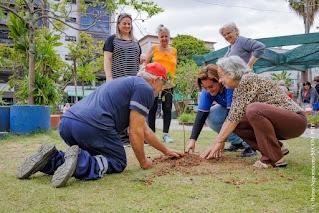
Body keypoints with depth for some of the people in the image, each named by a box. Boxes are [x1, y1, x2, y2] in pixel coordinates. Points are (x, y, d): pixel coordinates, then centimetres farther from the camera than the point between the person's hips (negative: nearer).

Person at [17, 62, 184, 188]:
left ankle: (51, 159, 4)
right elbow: (135, 132, -2)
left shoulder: (129, 82, 34)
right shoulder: (146, 89, 4)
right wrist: (143, 162, 14)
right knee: (118, 162, 9)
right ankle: (80, 162, -17)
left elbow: (144, 129, 41)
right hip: (92, 125, -9)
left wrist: (165, 150, 47)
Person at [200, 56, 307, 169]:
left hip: (296, 119, -9)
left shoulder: (248, 80, -19)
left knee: (253, 109, -33)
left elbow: (236, 115, -22)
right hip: (277, 122, 9)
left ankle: (275, 158, -18)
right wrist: (221, 141, 6)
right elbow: (230, 117, 13)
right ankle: (278, 148, 5)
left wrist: (217, 142, -17)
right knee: (237, 125, -5)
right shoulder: (238, 89, 9)